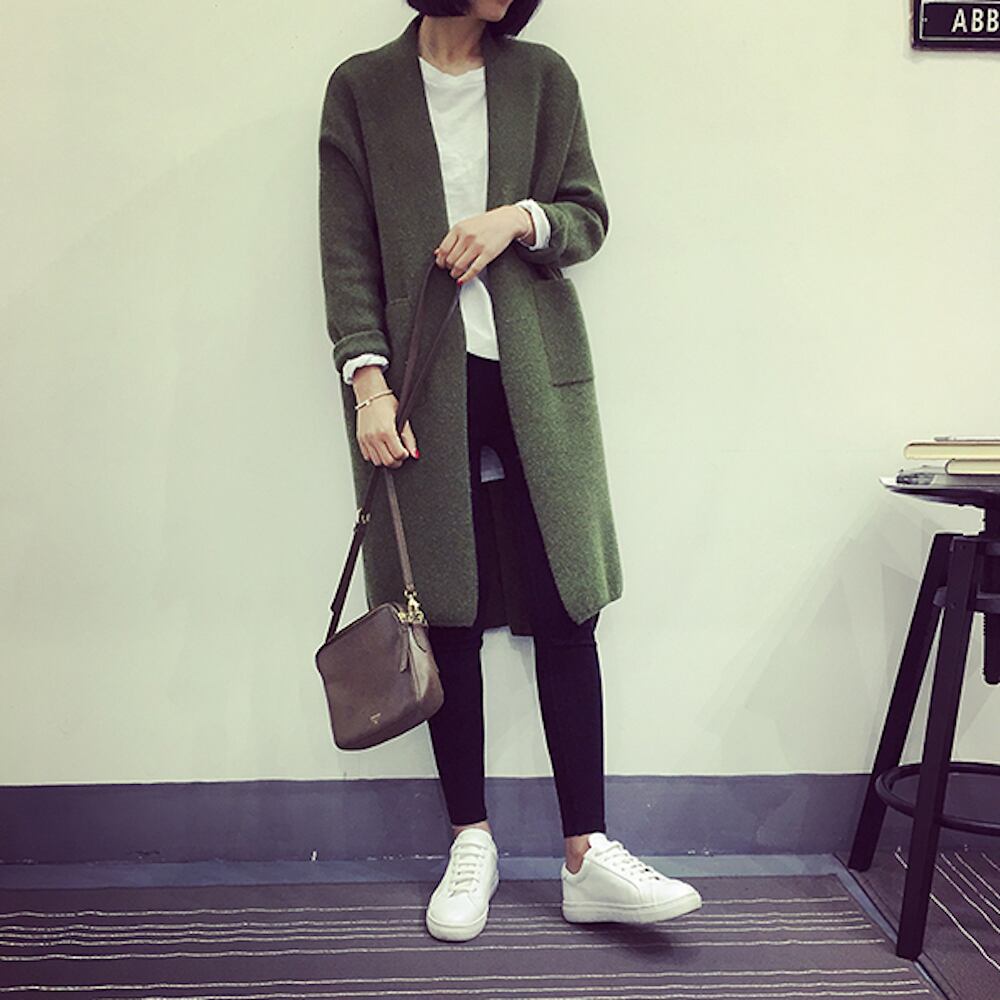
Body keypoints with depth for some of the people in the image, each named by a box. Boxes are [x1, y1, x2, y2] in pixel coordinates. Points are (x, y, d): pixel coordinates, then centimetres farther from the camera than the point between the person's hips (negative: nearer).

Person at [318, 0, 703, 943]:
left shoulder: (543, 75, 11)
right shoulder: (362, 87, 6)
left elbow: (589, 215, 11)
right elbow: (348, 253, 1)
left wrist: (519, 218, -10)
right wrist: (368, 381, -11)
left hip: (536, 379, 2)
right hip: (425, 388, -1)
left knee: (566, 612, -2)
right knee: (449, 619, 4)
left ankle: (587, 856, 8)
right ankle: (471, 845, 19)